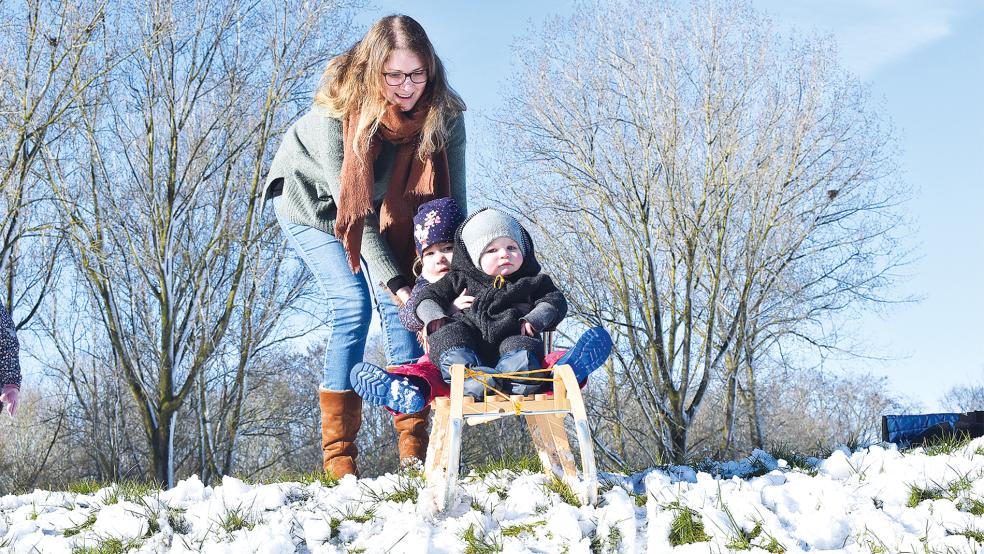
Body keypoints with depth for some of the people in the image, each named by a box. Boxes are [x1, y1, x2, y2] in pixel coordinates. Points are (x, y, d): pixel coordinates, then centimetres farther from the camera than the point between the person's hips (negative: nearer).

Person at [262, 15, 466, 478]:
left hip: (384, 206, 4)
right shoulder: (336, 114, -35)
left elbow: (453, 198, -21)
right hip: (311, 200, -3)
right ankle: (339, 459, -13)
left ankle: (414, 447, -9)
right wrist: (392, 280, -38)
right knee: (352, 305, -18)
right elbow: (355, 213, -33)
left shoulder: (443, 113, -25)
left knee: (398, 303, -13)